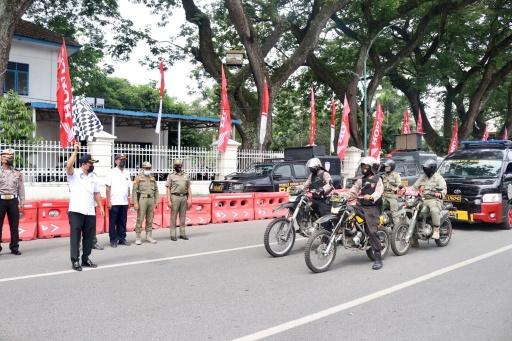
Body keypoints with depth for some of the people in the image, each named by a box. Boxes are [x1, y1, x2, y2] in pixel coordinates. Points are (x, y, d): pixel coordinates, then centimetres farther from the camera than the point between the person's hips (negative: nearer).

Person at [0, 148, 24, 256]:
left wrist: (21, 203, 3)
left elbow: (21, 188, 8)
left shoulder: (17, 173, 8)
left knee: (14, 225, 5)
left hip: (13, 200, 2)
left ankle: (14, 247, 13)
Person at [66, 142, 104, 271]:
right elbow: (68, 165, -24)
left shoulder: (93, 176, 14)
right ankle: (75, 260, 5)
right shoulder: (74, 174, -2)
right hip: (76, 211, -5)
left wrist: (101, 206, 11)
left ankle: (86, 258, 22)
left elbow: (96, 193, 17)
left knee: (89, 236, 10)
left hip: (90, 212, 5)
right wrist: (75, 151, -22)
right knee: (75, 236, -1)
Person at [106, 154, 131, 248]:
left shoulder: (127, 173, 12)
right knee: (113, 222, 3)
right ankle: (113, 240, 10)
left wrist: (129, 200, 9)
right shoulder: (112, 172, -2)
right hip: (114, 202, -4)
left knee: (123, 222, 9)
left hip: (124, 202, 4)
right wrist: (108, 201, -10)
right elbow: (108, 187, -5)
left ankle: (122, 238, 17)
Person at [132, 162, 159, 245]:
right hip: (142, 200, -5)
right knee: (140, 219, -4)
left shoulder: (152, 178, 12)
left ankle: (149, 236, 16)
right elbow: (134, 191, -7)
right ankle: (138, 238, 2)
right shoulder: (138, 178, -2)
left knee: (150, 219, 8)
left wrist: (156, 202, 8)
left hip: (151, 200, 5)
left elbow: (156, 190, 15)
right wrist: (135, 203, -13)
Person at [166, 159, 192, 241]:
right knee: (173, 216, 0)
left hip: (184, 197, 4)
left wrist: (190, 199, 4)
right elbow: (168, 189, -2)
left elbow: (189, 188, 12)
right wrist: (169, 201, -10)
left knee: (183, 216, 7)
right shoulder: (171, 176, 2)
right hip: (175, 197, -4)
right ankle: (173, 234, 5)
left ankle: (182, 233, 14)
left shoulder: (185, 176, 12)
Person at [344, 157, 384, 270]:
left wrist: (371, 197, -35)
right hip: (360, 206, 6)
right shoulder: (361, 180, 22)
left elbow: (378, 192, -14)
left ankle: (378, 258, -13)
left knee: (372, 231, -16)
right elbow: (353, 191, 16)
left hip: (372, 207, -6)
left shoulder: (377, 180, 3)